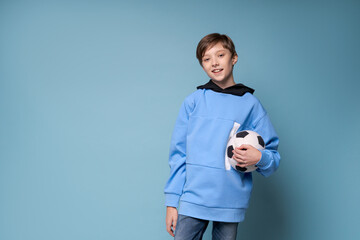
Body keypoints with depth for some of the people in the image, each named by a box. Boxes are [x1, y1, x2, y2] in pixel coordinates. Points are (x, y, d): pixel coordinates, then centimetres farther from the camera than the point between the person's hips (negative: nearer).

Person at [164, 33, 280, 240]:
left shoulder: (250, 104, 5)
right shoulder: (193, 102, 6)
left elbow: (273, 157, 6)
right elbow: (178, 153, 6)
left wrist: (259, 158, -17)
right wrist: (172, 201, 1)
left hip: (231, 204, 0)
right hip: (192, 200, 0)